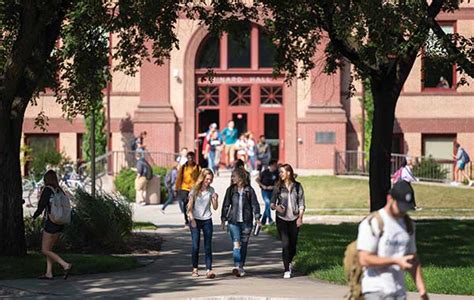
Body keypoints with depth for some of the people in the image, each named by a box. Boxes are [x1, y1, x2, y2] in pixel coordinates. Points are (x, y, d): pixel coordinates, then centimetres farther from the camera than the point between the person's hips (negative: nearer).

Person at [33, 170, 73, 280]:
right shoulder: (60, 191, 9)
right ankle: (49, 273, 13)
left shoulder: (47, 190, -11)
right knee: (48, 249, 17)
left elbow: (41, 206, -12)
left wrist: (34, 217, 4)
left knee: (45, 250, -1)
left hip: (50, 224, -8)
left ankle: (66, 265, -15)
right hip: (60, 225, 8)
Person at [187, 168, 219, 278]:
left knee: (208, 246, -4)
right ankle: (195, 269, 11)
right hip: (195, 220, -2)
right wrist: (191, 219, -10)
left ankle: (209, 270, -8)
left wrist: (215, 199, -13)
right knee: (195, 246, -1)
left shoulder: (211, 190, 4)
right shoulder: (195, 190, -3)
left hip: (207, 220, 2)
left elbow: (215, 208, 5)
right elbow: (190, 207, -1)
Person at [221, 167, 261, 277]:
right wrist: (223, 219, 4)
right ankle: (236, 266, -24)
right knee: (236, 243, -15)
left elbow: (255, 204, 2)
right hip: (234, 221, 0)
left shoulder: (249, 190, 1)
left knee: (244, 245, 6)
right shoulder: (230, 190, 6)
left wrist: (257, 217, -9)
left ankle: (241, 267, 17)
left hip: (246, 222, 0)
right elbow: (226, 205, 8)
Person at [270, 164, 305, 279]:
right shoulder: (278, 187, 2)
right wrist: (275, 207, -20)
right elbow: (272, 202, 3)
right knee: (285, 244, -10)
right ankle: (287, 270, -5)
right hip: (282, 219, -1)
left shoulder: (297, 186, 1)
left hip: (294, 219, 1)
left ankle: (290, 261, 38)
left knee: (293, 244, 7)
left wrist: (300, 217, -5)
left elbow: (301, 203, 4)